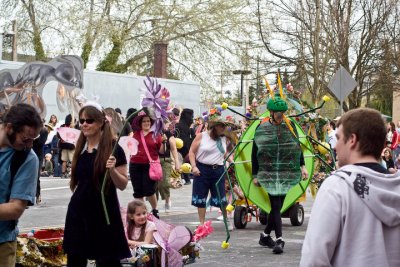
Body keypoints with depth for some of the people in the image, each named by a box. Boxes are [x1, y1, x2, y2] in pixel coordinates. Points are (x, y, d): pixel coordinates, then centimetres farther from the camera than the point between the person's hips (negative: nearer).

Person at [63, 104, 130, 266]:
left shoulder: (113, 148, -10)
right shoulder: (80, 147, 7)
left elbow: (123, 185, -12)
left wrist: (112, 169, -28)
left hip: (103, 212, -6)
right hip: (78, 210, 6)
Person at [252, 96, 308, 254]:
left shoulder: (289, 126, 4)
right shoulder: (261, 128, -3)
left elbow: (297, 147, 15)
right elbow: (255, 153, 2)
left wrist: (302, 166, 8)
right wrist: (255, 175, 1)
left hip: (286, 173, 3)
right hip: (268, 174, -3)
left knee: (277, 205, 7)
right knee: (276, 206, -10)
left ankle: (265, 235, 23)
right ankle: (279, 240, -12)